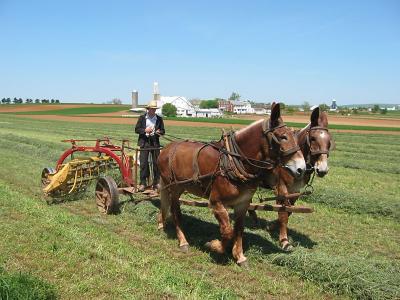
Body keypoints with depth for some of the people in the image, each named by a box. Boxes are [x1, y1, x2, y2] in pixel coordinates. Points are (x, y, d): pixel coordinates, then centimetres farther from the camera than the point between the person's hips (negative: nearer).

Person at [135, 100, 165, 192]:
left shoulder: (159, 119, 7)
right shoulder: (142, 118, 5)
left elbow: (163, 131, 10)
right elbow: (136, 129, 4)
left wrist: (159, 132, -13)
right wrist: (145, 130, -13)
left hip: (155, 142, 1)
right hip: (144, 142, -1)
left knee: (156, 163, 3)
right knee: (143, 163, -2)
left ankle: (156, 183, 12)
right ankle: (143, 183, 5)